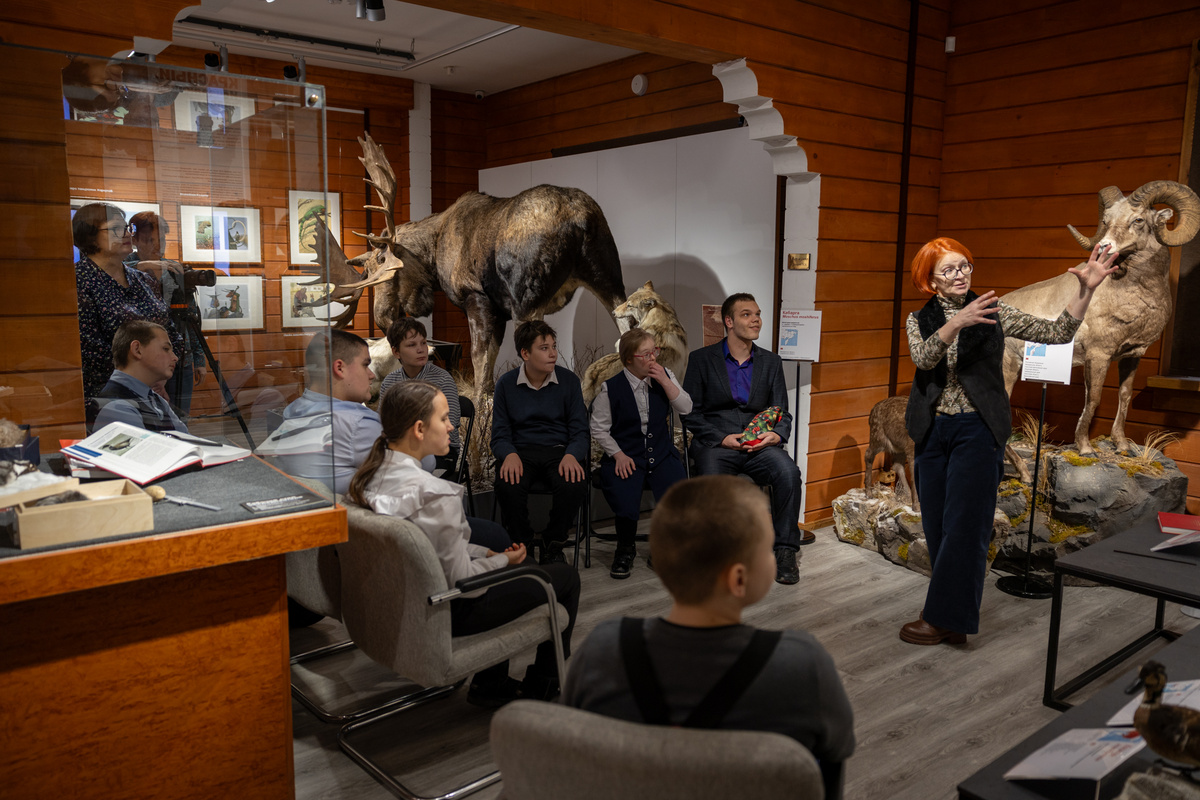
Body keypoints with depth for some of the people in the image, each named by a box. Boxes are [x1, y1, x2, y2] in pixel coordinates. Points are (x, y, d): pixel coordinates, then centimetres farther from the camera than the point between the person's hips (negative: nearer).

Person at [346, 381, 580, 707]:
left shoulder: (372, 473, -4)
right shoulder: (436, 495, -32)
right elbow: (461, 580, -24)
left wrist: (488, 553, 7)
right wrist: (504, 560, -6)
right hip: (445, 615, -8)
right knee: (565, 576, 9)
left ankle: (491, 684, 35)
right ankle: (542, 686, 30)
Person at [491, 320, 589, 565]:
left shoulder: (569, 380, 4)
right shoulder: (506, 384, 4)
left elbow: (579, 432, 3)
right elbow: (500, 435, 4)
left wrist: (571, 455, -20)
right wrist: (510, 455, -20)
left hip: (558, 450, 0)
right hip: (520, 450, 0)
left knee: (574, 484, -33)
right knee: (507, 484, -34)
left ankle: (553, 545, -5)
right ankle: (522, 545, -6)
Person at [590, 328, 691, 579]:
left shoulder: (665, 376, 5)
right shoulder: (611, 388, -4)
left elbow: (686, 408, -2)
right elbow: (599, 429, 1)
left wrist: (664, 381, -12)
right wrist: (619, 455, -9)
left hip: (662, 453, 3)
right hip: (625, 456, -2)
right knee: (626, 508, -24)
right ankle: (626, 548, 11)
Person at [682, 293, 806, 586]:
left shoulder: (771, 362, 16)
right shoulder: (701, 359, 7)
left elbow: (783, 414, 14)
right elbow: (690, 412, 3)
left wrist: (776, 435, -10)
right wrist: (722, 437, -12)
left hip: (760, 444, 2)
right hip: (715, 443, -2)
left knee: (789, 473, -29)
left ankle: (784, 551, -14)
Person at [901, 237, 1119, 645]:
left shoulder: (992, 312, 2)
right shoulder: (919, 320, 7)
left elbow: (1057, 332, -3)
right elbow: (922, 357, -14)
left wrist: (1085, 290, -16)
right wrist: (957, 322, -29)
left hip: (977, 429, -3)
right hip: (932, 431, 3)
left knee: (963, 524, -4)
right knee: (936, 526, 8)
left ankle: (942, 618, 6)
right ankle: (951, 619, 22)